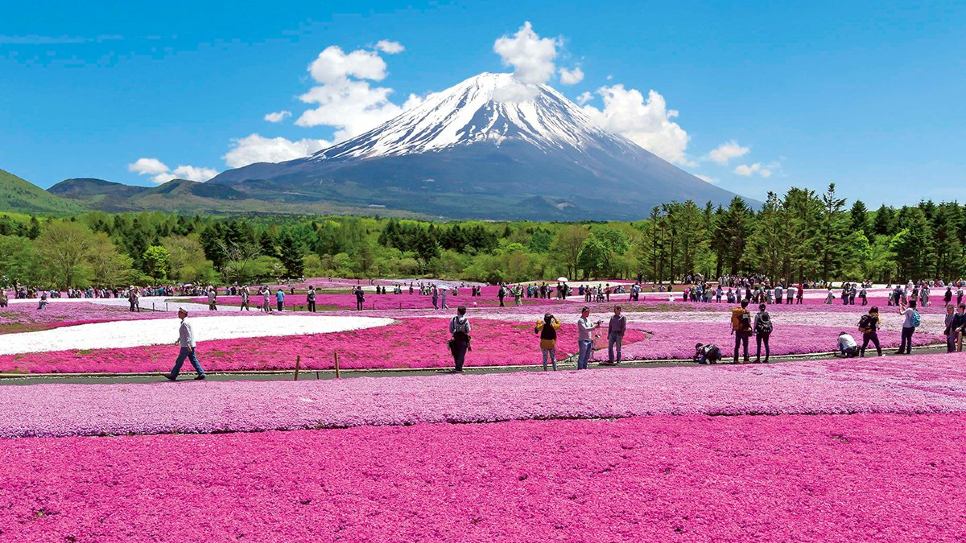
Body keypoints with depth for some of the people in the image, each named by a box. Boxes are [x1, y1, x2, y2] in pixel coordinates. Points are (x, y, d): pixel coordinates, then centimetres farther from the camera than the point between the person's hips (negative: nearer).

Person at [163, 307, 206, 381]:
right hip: (190, 346, 10)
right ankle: (201, 374, 3)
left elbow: (188, 335, -21)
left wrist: (188, 345, -25)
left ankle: (173, 375, 9)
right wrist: (178, 340, 32)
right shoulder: (184, 322, 17)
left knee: (179, 361, 1)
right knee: (193, 360, 8)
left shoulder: (185, 323, -15)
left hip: (186, 346, -10)